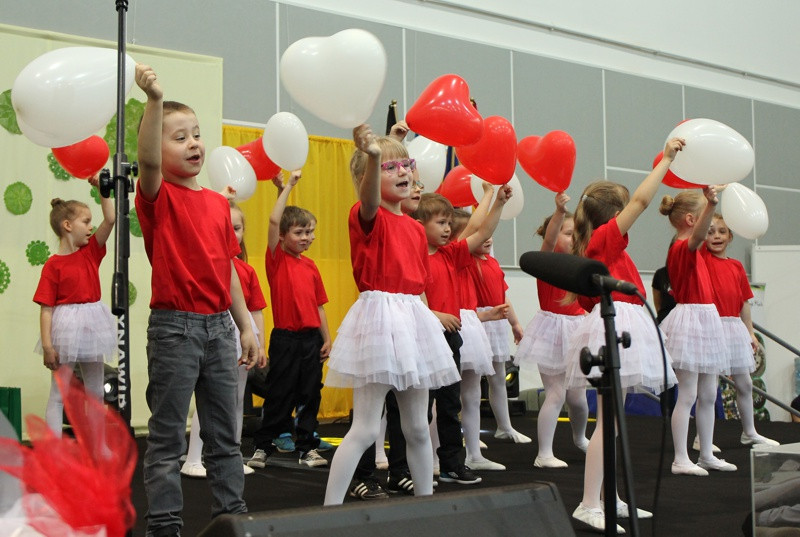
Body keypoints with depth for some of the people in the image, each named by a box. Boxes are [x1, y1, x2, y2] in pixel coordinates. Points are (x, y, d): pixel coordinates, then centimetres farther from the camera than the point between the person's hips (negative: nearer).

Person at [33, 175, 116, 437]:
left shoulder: (91, 252, 5)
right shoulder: (52, 266, -10)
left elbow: (110, 219, -3)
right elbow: (46, 308, -13)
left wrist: (101, 187, -7)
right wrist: (47, 345, -18)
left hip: (92, 326, 6)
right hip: (66, 329, -6)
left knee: (96, 393, 12)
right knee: (58, 395, 0)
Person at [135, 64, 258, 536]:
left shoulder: (219, 203, 10)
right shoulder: (159, 198, -5)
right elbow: (148, 161, -28)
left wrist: (246, 326, 13)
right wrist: (155, 100, -41)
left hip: (219, 326, 6)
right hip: (174, 326, -5)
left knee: (225, 431, 13)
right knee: (168, 435, 2)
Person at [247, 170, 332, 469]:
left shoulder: (310, 266, 9)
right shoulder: (277, 259, -3)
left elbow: (318, 305, 13)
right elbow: (274, 220, -16)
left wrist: (327, 339, 9)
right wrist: (289, 185, -14)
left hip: (311, 338, 5)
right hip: (286, 338, -5)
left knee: (310, 396, 10)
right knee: (279, 396, 1)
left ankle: (307, 448, 19)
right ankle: (262, 447, 12)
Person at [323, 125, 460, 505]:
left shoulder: (416, 229, 13)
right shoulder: (368, 217, -9)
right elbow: (369, 201, -35)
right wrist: (372, 158, -54)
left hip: (414, 320, 7)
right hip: (378, 315, -7)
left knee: (418, 428, 15)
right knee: (365, 430, -8)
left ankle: (425, 499, 28)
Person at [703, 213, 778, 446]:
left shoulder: (736, 266, 10)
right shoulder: (702, 258, -3)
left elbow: (744, 302, 14)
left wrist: (751, 333, 11)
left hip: (735, 327, 6)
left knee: (745, 383, 15)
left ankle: (749, 433, 30)